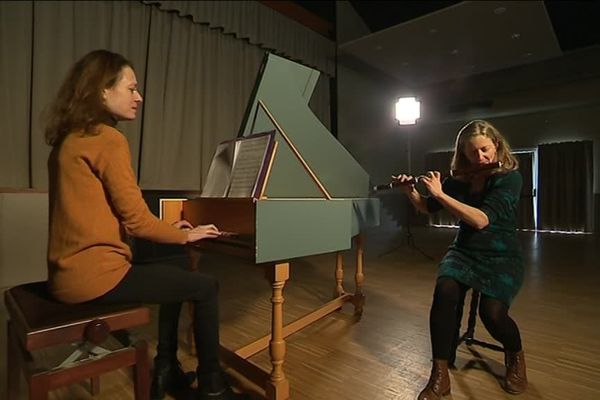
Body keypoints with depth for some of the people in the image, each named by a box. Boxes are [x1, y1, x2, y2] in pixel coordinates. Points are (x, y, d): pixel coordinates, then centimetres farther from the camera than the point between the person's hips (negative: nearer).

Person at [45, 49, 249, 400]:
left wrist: (168, 228, 14)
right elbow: (136, 220, -19)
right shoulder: (108, 139, -15)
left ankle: (165, 371, 30)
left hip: (72, 268, 10)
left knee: (175, 272, 23)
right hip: (94, 274, -10)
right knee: (207, 287, 1)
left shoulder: (71, 139, 14)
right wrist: (185, 235, -1)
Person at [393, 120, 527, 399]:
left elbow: (481, 220, -26)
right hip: (464, 252, 3)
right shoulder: (459, 179, 2)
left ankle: (515, 356, 12)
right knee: (445, 291, -28)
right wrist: (409, 190, -3)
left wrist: (440, 193, -24)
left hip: (501, 258, -3)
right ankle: (440, 376, -16)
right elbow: (428, 207, 14)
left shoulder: (510, 177, -12)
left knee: (492, 311, -28)